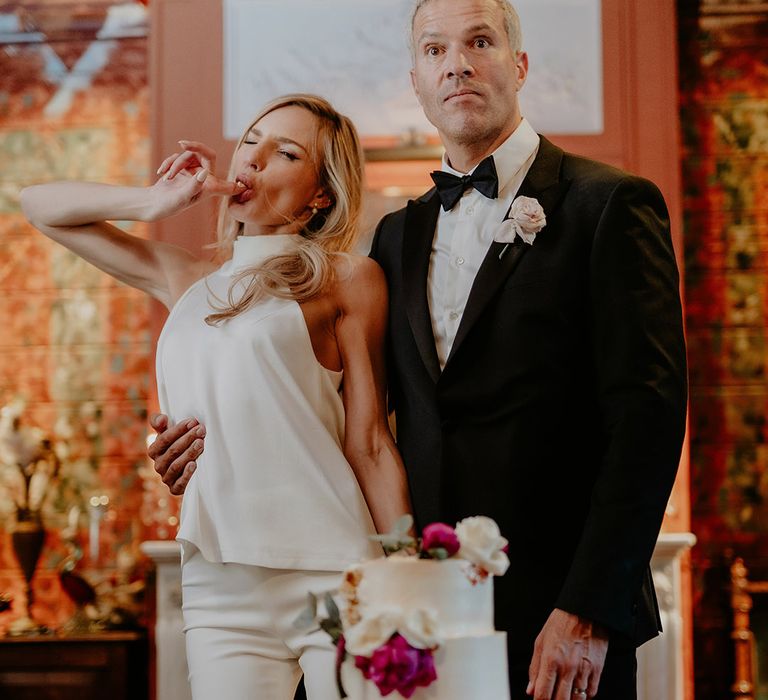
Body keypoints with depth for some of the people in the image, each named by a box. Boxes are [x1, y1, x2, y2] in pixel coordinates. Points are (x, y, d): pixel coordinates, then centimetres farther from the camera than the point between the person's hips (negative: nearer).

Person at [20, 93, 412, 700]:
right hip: (218, 590, 4)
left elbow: (369, 445, -1)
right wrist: (154, 202, 11)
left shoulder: (348, 278, 3)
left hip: (332, 575, -4)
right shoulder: (186, 281, 17)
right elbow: (41, 206, 24)